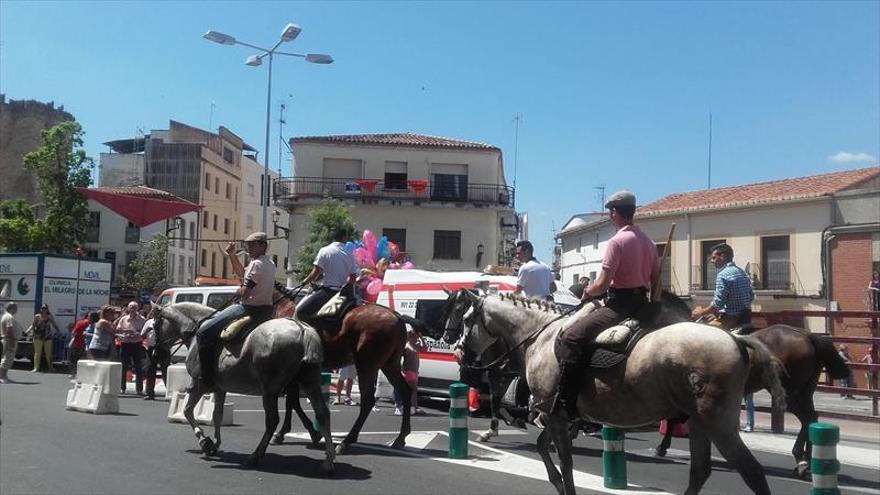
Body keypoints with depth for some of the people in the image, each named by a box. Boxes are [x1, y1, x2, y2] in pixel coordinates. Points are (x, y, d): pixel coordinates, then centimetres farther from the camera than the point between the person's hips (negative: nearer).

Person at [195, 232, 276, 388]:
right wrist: (232, 255, 18)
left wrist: (237, 291, -2)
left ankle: (207, 379, -12)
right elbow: (242, 273, 29)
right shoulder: (269, 263, 14)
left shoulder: (257, 264, -17)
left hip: (250, 309, -10)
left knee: (204, 332, -10)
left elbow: (244, 292, -24)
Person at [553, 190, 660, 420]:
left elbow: (602, 284, -18)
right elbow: (656, 282, 17)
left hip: (620, 304, -9)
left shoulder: (617, 242, -12)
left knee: (569, 339, -16)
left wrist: (586, 293, 2)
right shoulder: (648, 242, 14)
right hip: (642, 304, 9)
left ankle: (567, 405, -24)